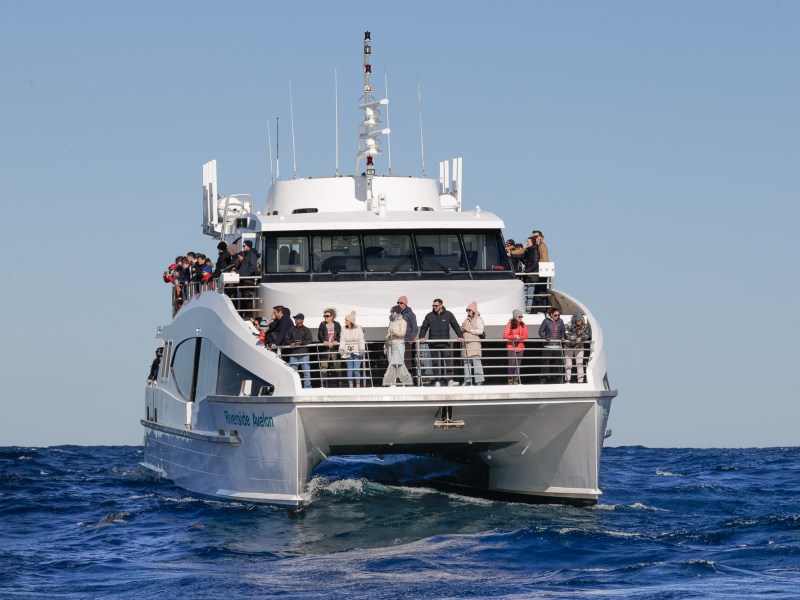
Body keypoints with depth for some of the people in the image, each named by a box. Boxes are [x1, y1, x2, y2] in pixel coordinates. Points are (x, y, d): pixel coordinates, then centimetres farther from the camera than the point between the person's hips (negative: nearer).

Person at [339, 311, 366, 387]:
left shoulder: (358, 329, -3)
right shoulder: (344, 330, 5)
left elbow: (361, 341, -4)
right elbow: (342, 340, 3)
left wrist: (362, 349, -15)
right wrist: (341, 348, -13)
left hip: (357, 352, -3)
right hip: (348, 353, 3)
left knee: (356, 370, -9)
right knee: (349, 370, 4)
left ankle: (358, 386, -1)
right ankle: (351, 386, 10)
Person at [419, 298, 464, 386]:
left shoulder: (448, 315, 4)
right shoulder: (429, 316, 6)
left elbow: (455, 326, 5)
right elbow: (424, 327, 7)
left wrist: (460, 336, -6)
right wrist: (422, 337, -9)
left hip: (445, 343, -1)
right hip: (433, 344, 1)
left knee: (448, 361, -10)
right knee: (435, 362, 2)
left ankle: (450, 380, -11)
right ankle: (437, 381, 6)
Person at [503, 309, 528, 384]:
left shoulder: (523, 325, 8)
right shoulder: (510, 324, -4)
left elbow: (526, 336, 2)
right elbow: (505, 335, -11)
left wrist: (519, 337, -17)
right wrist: (514, 337, -23)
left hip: (520, 347, 4)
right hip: (511, 347, -4)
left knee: (518, 364, 3)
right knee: (512, 363, -10)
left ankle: (516, 381, 7)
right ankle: (510, 379, 8)